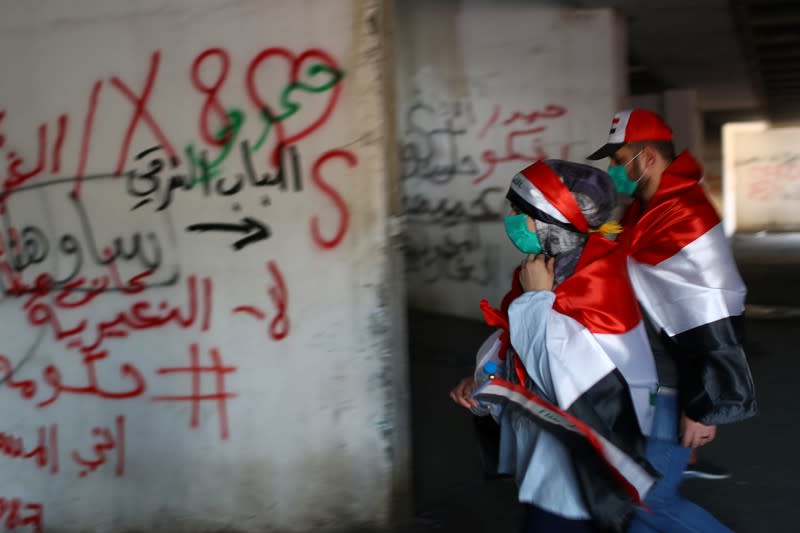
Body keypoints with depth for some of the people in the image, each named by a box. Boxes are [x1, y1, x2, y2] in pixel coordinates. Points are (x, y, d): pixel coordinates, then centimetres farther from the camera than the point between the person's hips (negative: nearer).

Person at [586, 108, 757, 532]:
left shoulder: (685, 219, -23)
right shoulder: (646, 211, 8)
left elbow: (712, 325, -24)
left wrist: (705, 406, -22)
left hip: (672, 388, -9)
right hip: (644, 380, 9)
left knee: (652, 497, -3)